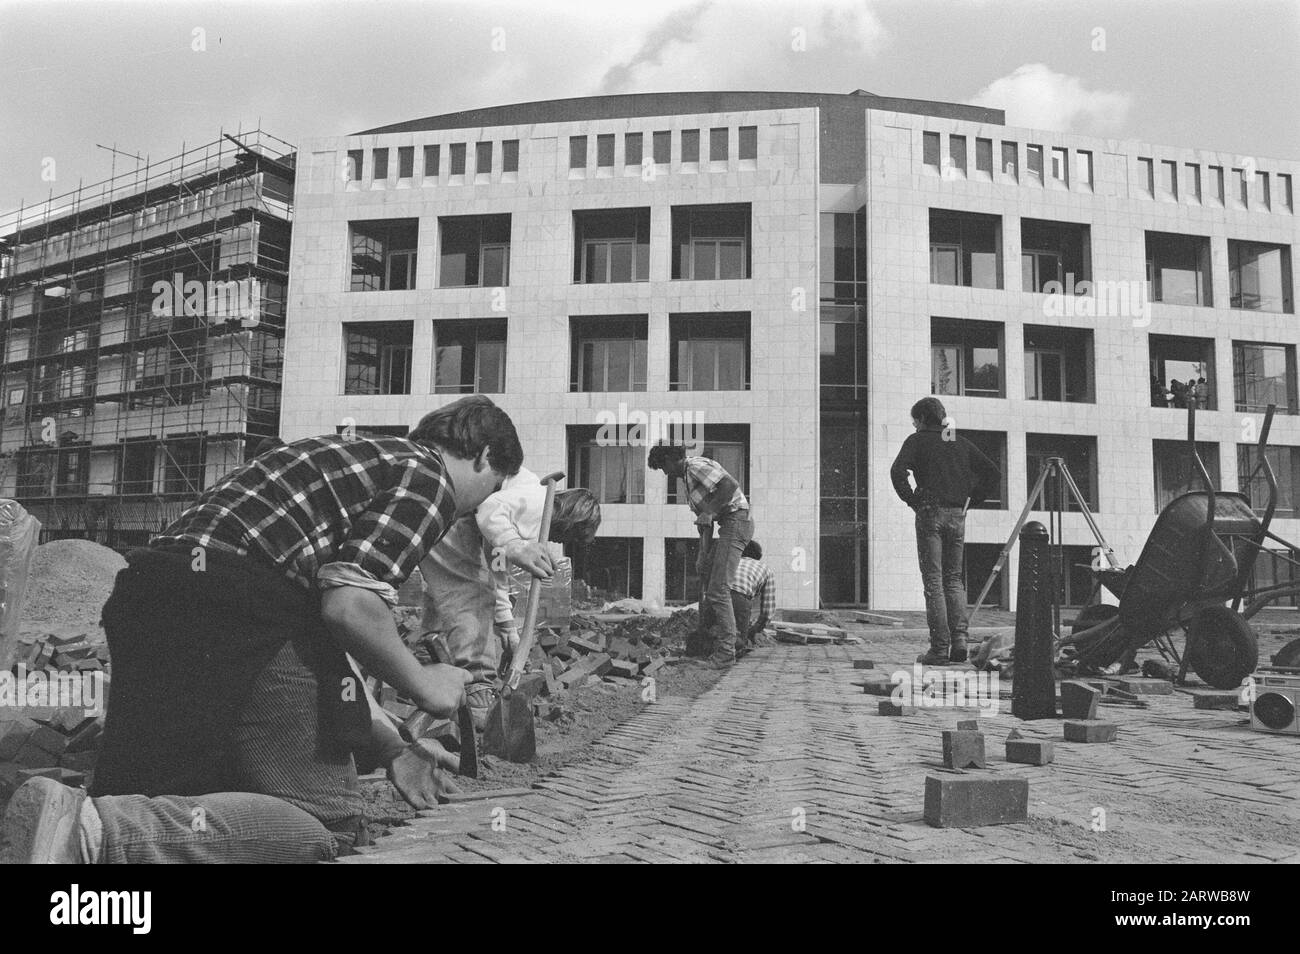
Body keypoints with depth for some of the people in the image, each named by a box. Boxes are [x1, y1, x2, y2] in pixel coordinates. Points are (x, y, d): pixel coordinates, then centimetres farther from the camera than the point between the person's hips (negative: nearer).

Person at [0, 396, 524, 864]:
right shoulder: (430, 478, 1)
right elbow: (349, 604, -17)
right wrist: (421, 683, 2)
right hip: (236, 607, -10)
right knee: (329, 819, -2)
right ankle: (93, 831, -20)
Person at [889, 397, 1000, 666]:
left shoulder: (917, 440, 1)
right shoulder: (961, 443, 15)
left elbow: (898, 471, -16)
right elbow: (993, 474, 10)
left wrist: (910, 499, -4)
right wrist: (970, 499, 11)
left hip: (930, 513, -4)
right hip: (957, 515, 5)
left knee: (933, 581, -3)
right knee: (954, 579, 13)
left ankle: (940, 649, -6)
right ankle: (959, 640, 0)